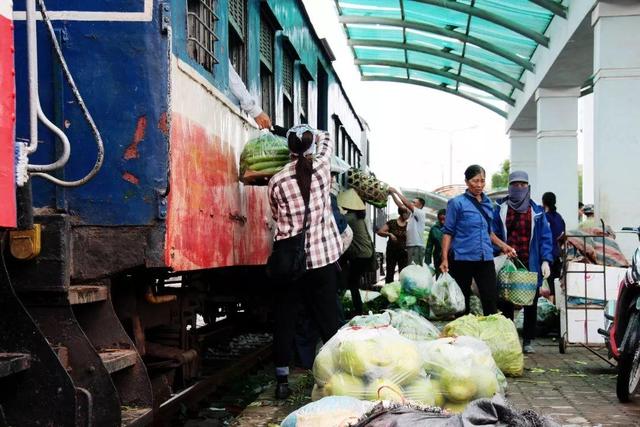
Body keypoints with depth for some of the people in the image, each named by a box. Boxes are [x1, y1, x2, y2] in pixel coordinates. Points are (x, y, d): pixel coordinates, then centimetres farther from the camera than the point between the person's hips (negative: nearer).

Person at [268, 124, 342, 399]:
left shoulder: (277, 181, -4)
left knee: (285, 320, 8)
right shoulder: (322, 167, -3)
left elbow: (277, 216, 9)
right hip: (323, 257, 0)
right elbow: (326, 139, 17)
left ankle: (282, 381, 11)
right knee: (328, 319, 7)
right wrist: (309, 134, 29)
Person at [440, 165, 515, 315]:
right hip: (462, 258, -4)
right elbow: (448, 232, -4)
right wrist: (445, 259, -11)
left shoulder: (488, 203, 13)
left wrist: (503, 245, 13)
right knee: (462, 302, 5)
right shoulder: (457, 203, -3)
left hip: (485, 259, 4)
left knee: (491, 300, -6)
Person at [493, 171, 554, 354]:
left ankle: (528, 341, 17)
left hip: (531, 265, 1)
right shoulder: (500, 210, 4)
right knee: (505, 304, 3)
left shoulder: (537, 212, 7)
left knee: (531, 305, 8)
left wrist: (546, 260, -7)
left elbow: (545, 237, 4)